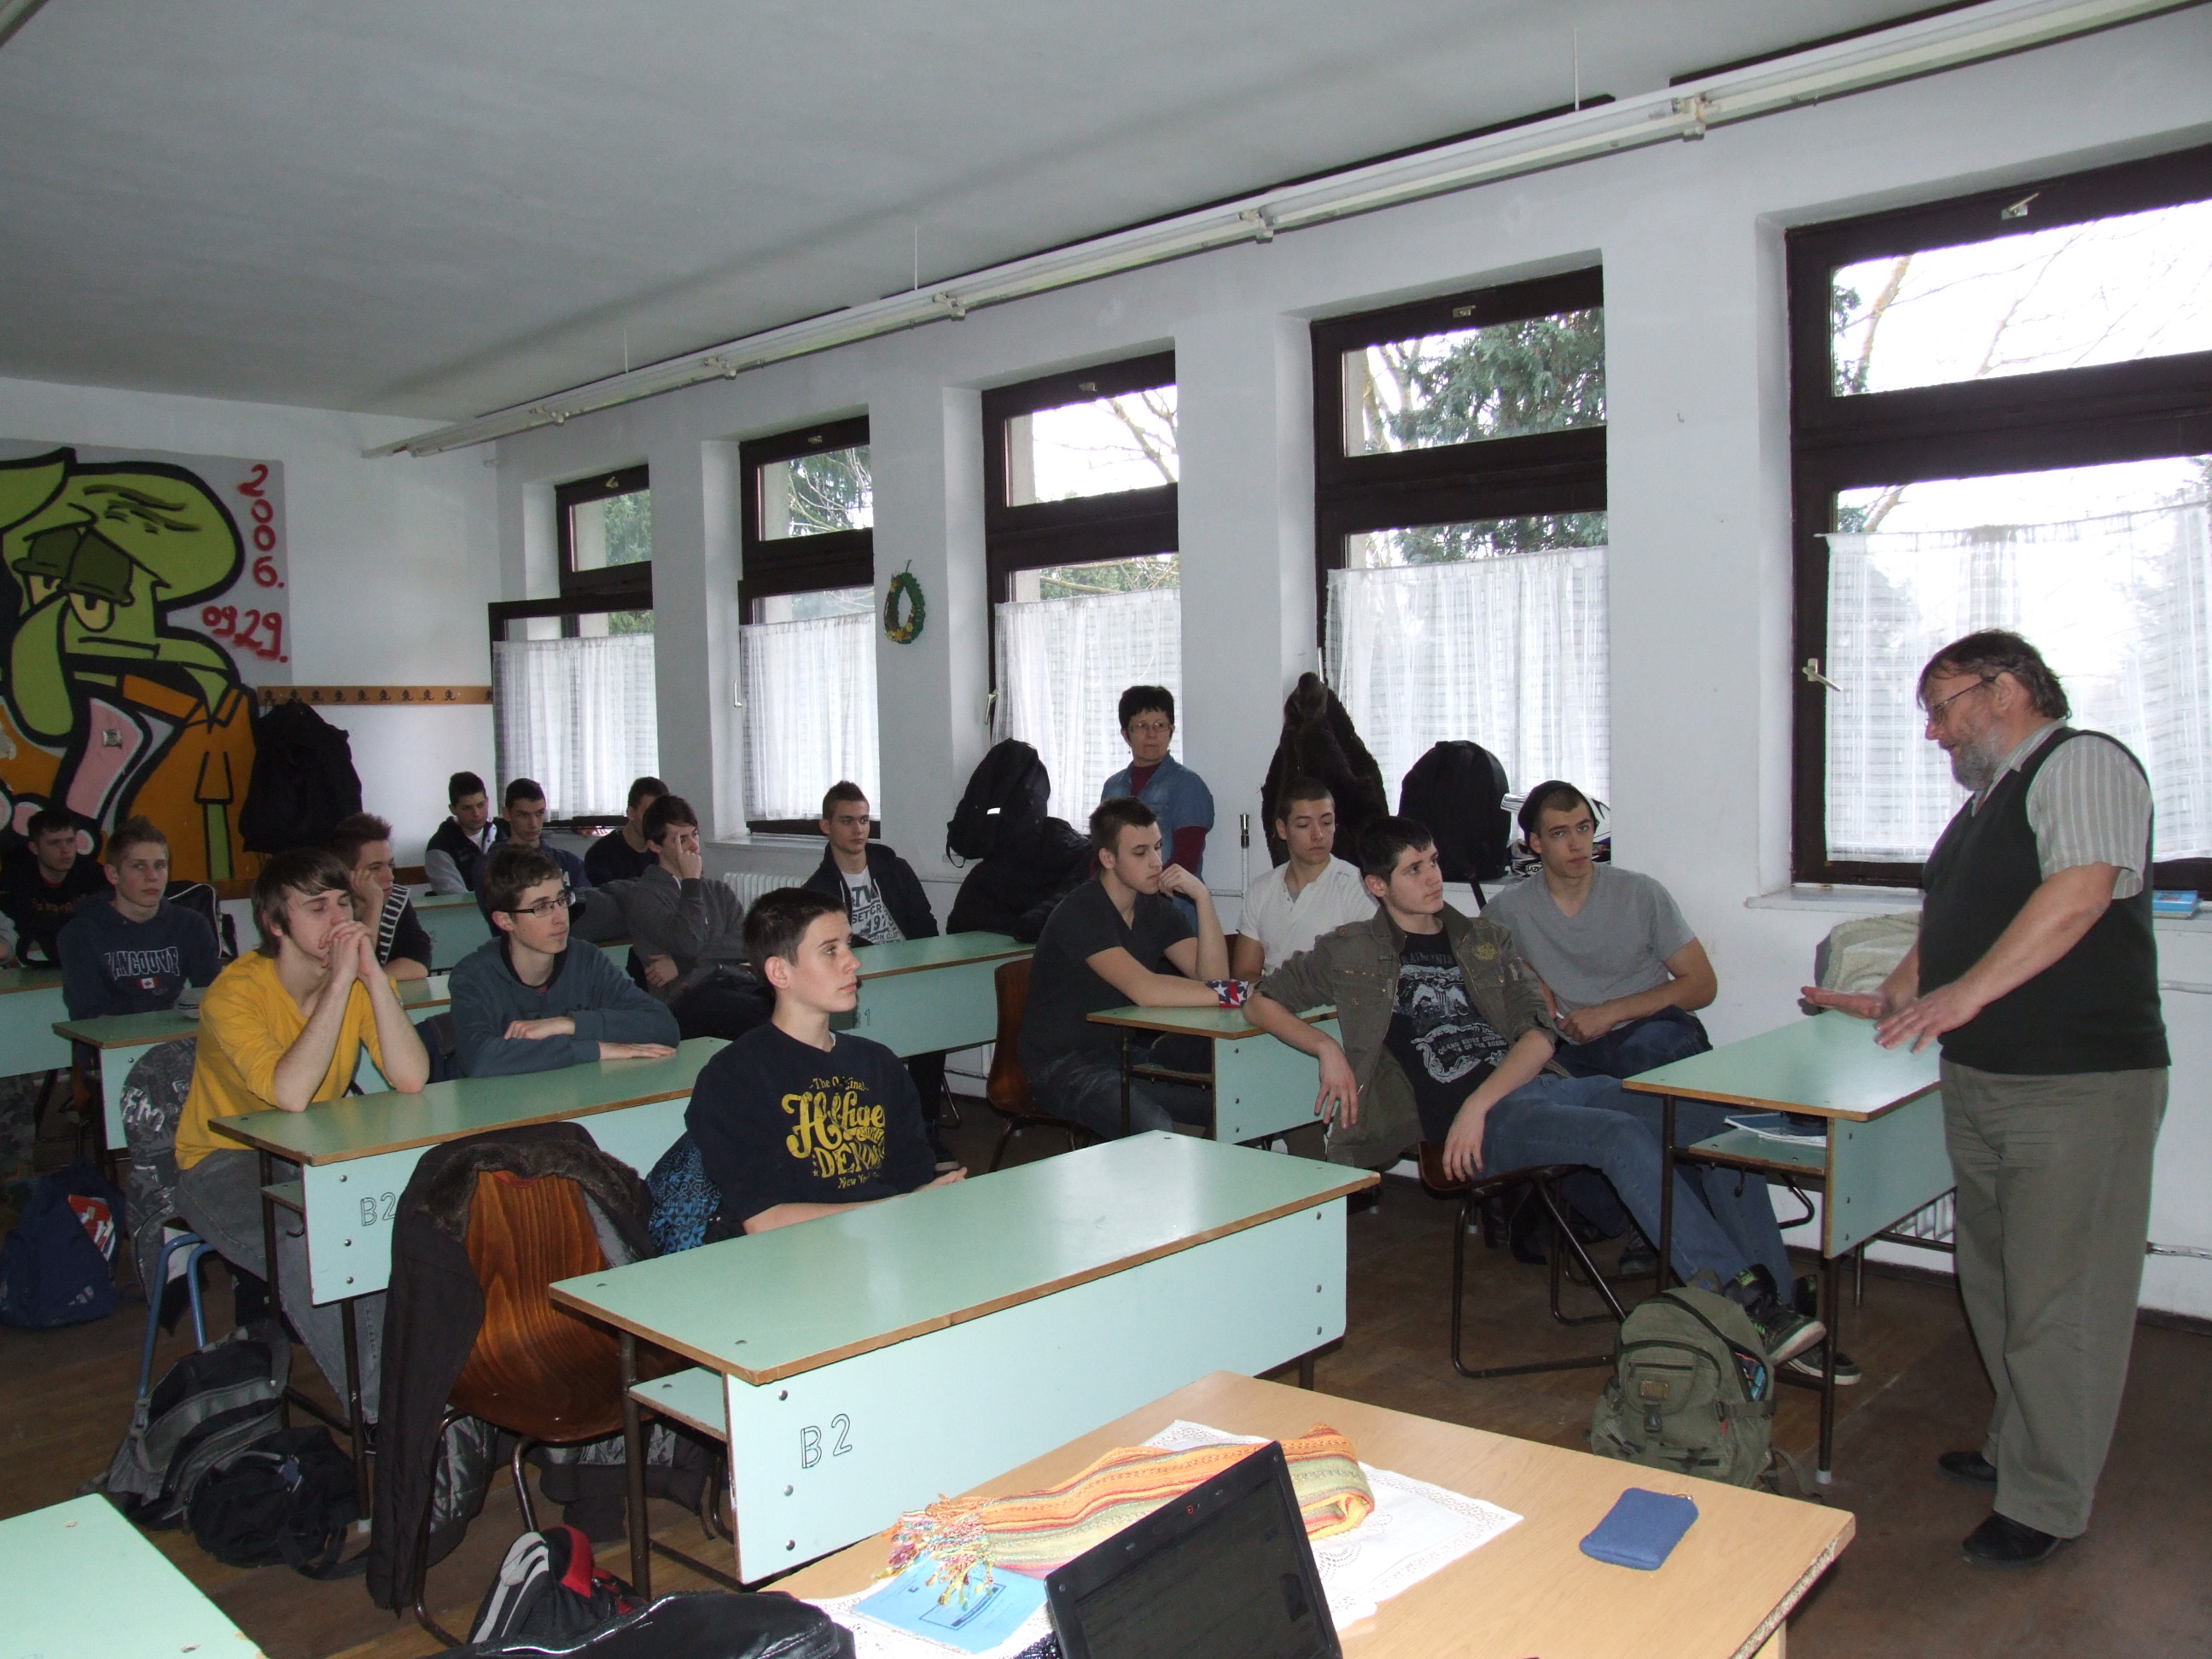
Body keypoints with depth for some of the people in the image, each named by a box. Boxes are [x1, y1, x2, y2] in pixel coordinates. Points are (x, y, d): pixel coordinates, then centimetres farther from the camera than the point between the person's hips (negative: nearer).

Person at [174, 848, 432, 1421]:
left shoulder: (358, 980, -7)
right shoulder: (236, 992, -21)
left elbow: (411, 1079, -23)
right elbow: (291, 1094, -38)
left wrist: (371, 974, -27)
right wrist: (340, 982, -35)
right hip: (223, 1163, -4)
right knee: (306, 1246, -32)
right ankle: (381, 1407, -16)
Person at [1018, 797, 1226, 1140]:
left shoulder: (1154, 906, 7)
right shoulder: (1081, 912, -19)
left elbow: (1211, 976, -4)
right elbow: (1146, 991, -31)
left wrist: (1202, 897, -13)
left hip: (1129, 1051, 8)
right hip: (1065, 1064, -8)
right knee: (1154, 1129, -34)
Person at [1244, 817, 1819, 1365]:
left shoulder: (1487, 939, 22)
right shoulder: (1351, 952, 13)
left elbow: (1540, 1033, 9)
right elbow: (1259, 1003, 15)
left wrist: (1478, 1102, -9)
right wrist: (1327, 1049, -3)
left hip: (1539, 1084, 5)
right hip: (1479, 1115, -5)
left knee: (1714, 1122, -18)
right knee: (1623, 1135, -32)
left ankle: (1773, 1302, -20)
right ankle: (1742, 1303, -32)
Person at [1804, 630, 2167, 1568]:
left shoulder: (2084, 763, -8)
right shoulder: (1985, 801, 20)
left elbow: (2078, 896, -23)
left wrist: (1964, 995, -28)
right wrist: (1887, 1005, 22)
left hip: (2079, 1085, -9)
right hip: (1979, 1079, 9)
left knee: (2059, 1299, -1)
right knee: (1995, 1283, 16)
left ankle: (2047, 1505, 9)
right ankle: (2015, 1450, 30)